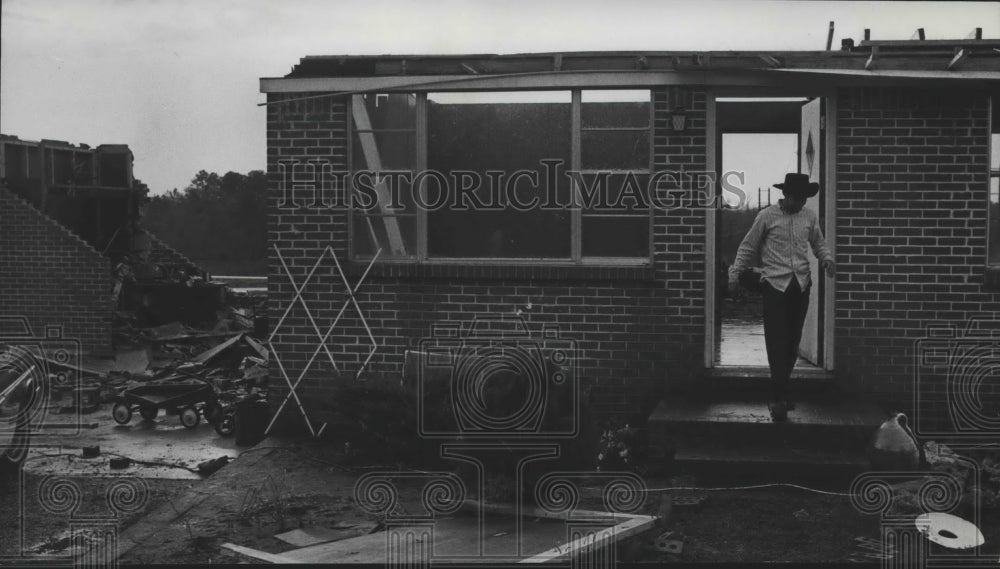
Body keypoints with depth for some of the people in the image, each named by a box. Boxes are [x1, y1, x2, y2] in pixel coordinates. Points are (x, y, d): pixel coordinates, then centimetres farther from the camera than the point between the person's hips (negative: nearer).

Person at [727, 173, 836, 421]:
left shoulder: (810, 217, 8)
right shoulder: (767, 216, -2)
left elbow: (819, 244, 20)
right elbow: (747, 248, 3)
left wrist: (827, 259, -1)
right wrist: (734, 276, -1)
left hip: (801, 287, 4)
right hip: (775, 286, -4)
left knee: (792, 344, 8)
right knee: (777, 343, -9)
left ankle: (781, 392, 22)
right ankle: (779, 399, -8)